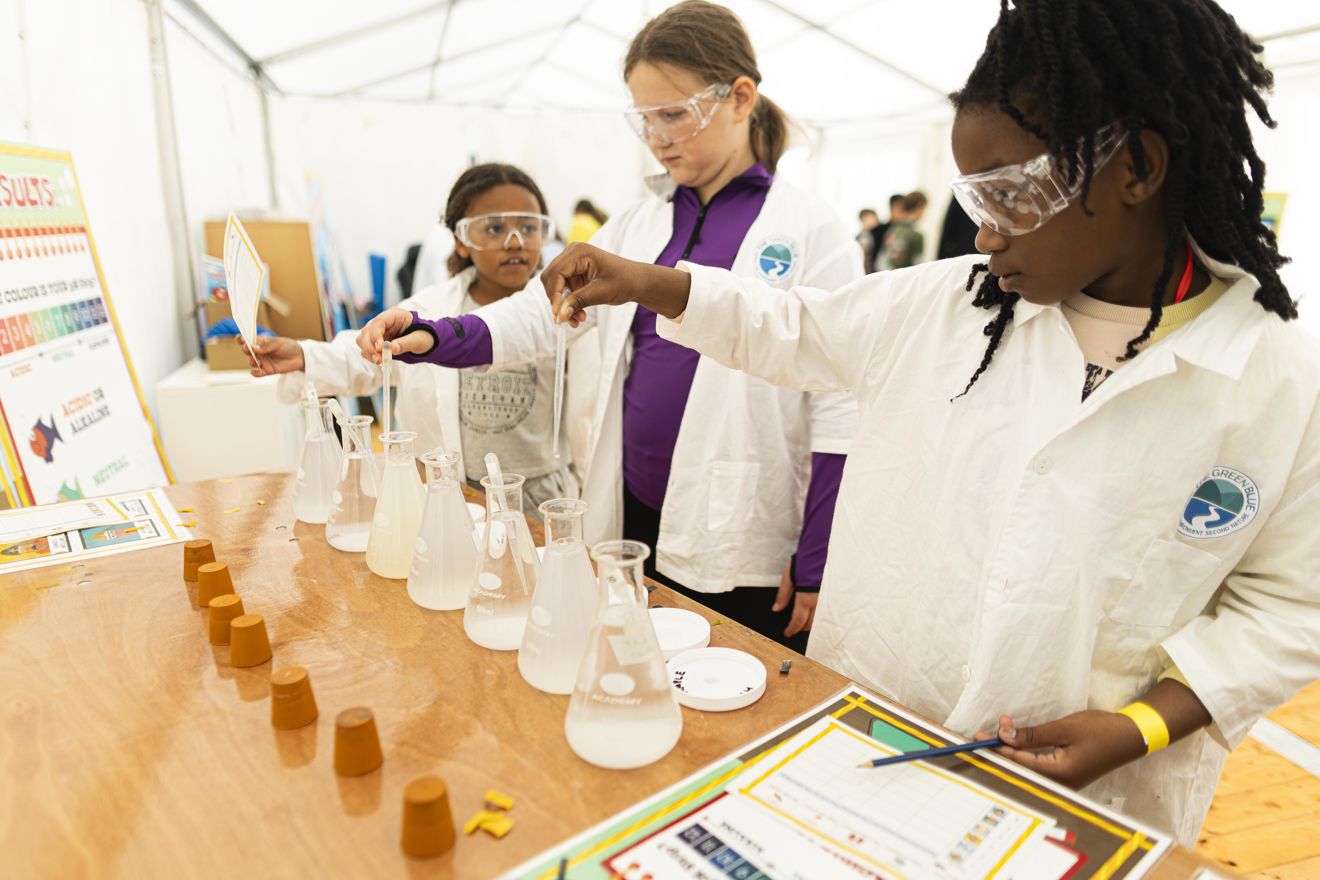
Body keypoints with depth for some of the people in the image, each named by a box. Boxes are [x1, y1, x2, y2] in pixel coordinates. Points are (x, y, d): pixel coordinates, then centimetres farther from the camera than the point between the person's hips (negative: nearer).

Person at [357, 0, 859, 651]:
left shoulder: (811, 232, -8)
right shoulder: (639, 221, 8)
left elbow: (841, 411, -9)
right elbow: (547, 310, 4)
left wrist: (816, 567, -8)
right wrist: (432, 338, -13)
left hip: (739, 551, -4)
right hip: (633, 520, 5)